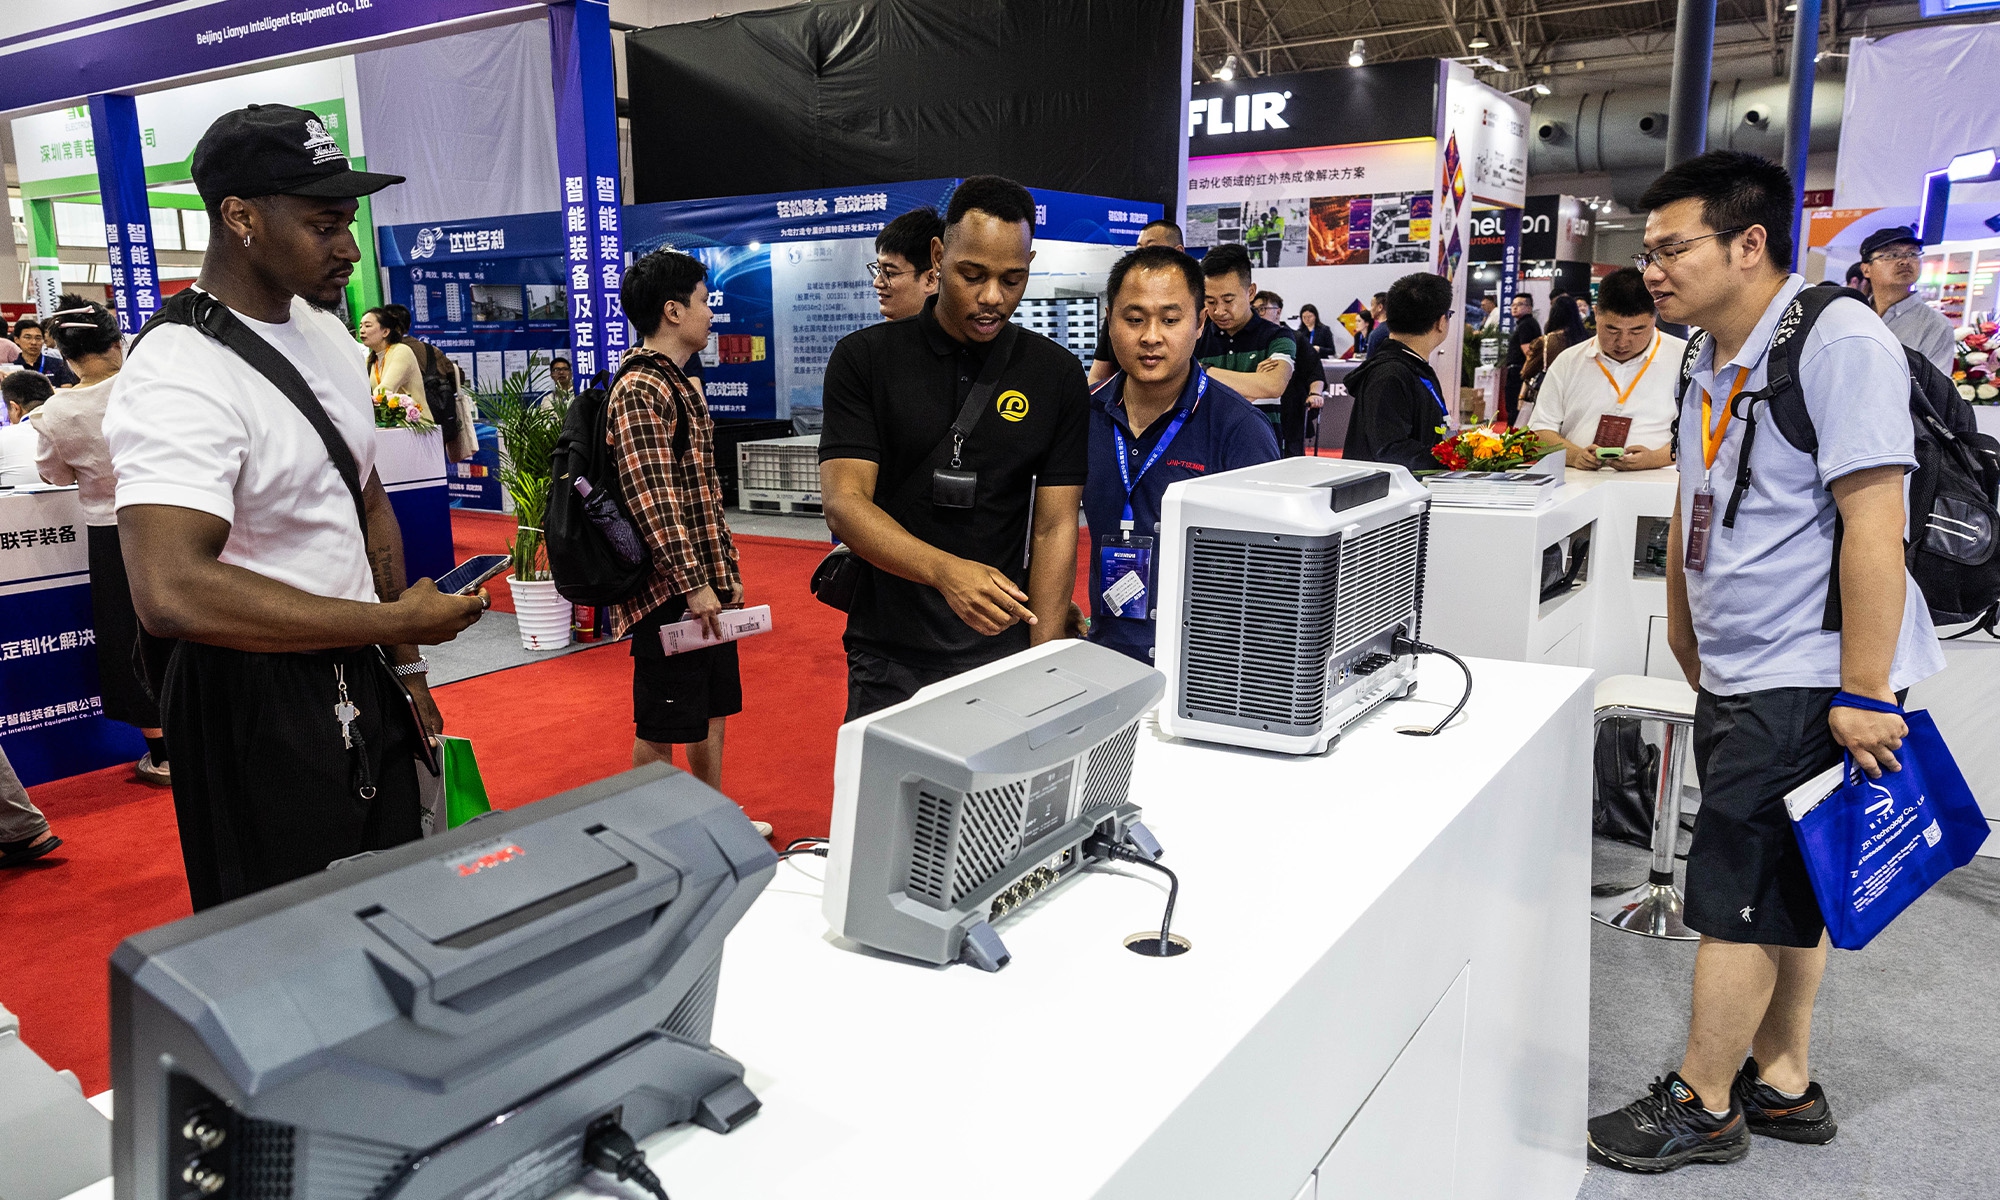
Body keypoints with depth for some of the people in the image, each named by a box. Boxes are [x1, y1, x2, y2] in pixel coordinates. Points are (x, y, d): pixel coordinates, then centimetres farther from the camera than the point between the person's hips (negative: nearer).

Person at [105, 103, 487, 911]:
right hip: (253, 697, -8)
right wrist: (397, 620, -26)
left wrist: (406, 663, 12)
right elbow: (172, 594, -34)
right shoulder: (179, 375, -22)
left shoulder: (329, 336, 7)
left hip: (354, 672, 8)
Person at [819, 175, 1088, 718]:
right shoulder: (864, 358, -3)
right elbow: (844, 502, -12)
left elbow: (1054, 526, -1)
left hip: (1002, 649, 1)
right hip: (889, 658, -1)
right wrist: (946, 570, -29)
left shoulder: (1058, 375, 1)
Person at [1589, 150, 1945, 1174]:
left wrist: (1862, 696, -22)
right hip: (1738, 677, 9)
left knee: (1736, 892, -1)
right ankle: (1783, 1083, 31)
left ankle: (1702, 1106, 15)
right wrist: (1692, 647, 21)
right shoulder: (1711, 363, 12)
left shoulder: (1838, 343, -15)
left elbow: (1872, 525, -21)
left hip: (1808, 684, -9)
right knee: (1785, 890, 17)